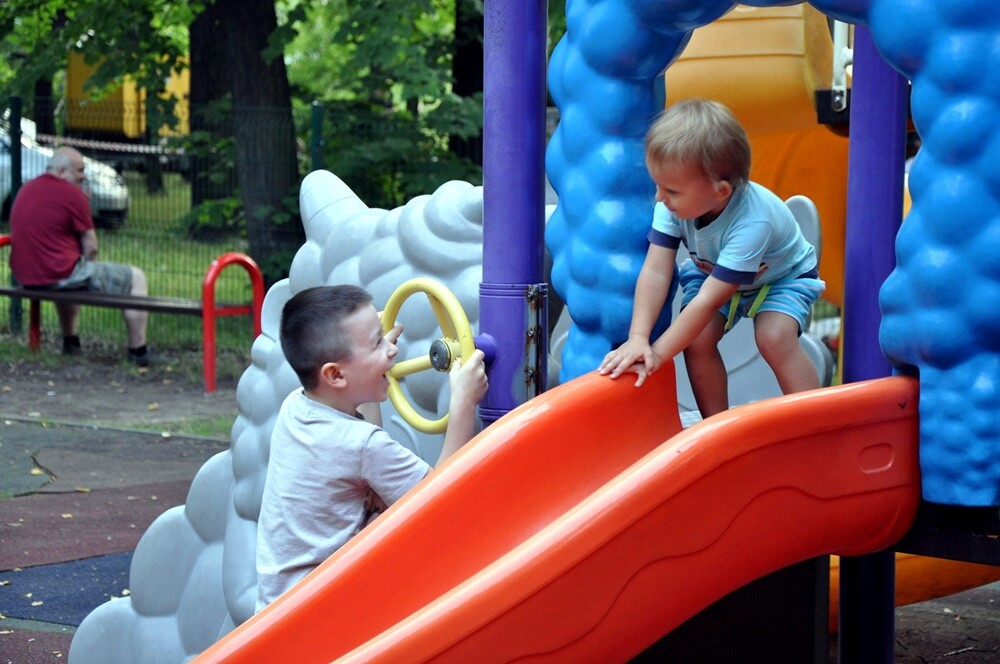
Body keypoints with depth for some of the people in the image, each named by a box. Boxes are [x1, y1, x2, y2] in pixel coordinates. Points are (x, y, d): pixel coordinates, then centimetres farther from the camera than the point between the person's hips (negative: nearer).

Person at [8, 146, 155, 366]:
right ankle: (138, 352, 5)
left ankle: (70, 342, 41)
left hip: (24, 277, 9)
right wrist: (88, 268, 10)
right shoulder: (72, 194, -13)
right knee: (136, 277, 4)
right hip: (59, 276, -8)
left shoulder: (26, 189, 12)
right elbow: (90, 248, -11)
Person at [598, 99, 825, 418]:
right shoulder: (674, 204, -29)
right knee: (696, 340, -18)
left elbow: (708, 301, -40)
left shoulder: (752, 222, -43)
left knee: (774, 338, -29)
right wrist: (638, 339, -39)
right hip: (710, 270, 5)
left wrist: (657, 353, -37)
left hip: (780, 276, -5)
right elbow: (655, 271, -29)